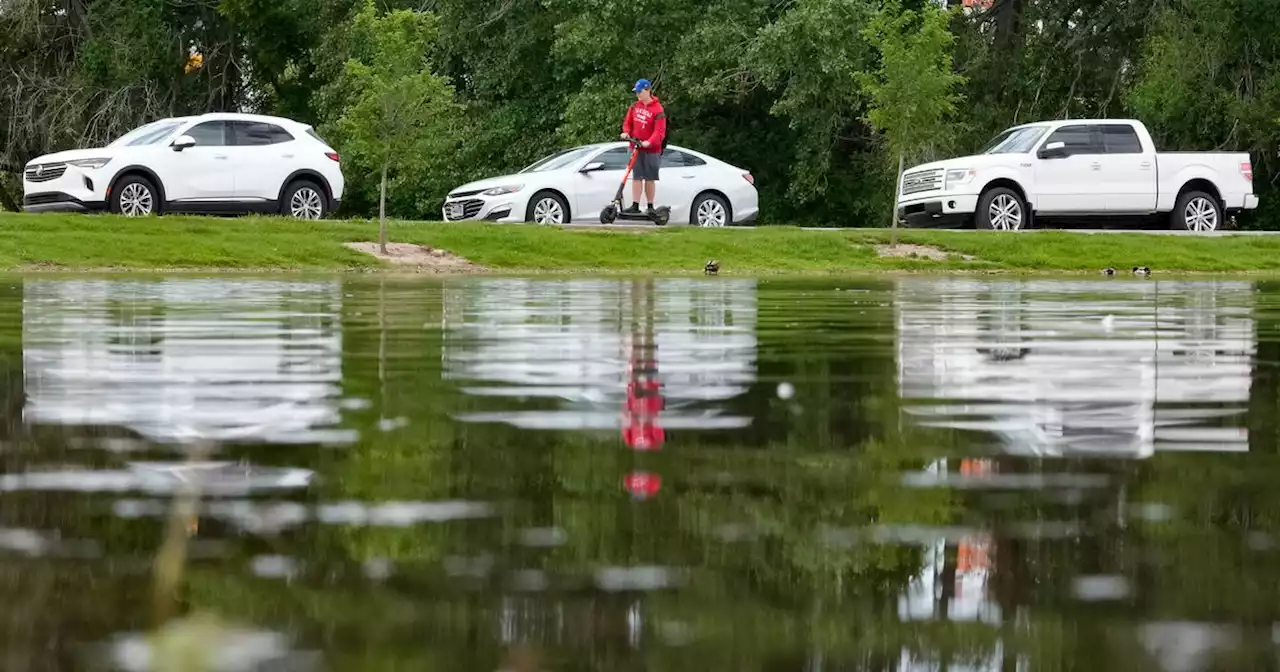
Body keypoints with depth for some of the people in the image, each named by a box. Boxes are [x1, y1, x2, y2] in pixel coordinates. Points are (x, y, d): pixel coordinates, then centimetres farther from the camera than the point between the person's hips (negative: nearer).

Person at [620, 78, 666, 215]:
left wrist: (649, 142, -31)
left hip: (651, 149, -4)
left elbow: (659, 131, -17)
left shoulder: (657, 110, -12)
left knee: (650, 179, 4)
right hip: (636, 148, 4)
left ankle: (650, 207, 12)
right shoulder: (635, 107, 6)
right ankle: (635, 206, -1)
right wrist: (626, 132, -6)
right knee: (636, 177, 1)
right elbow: (628, 122, 15)